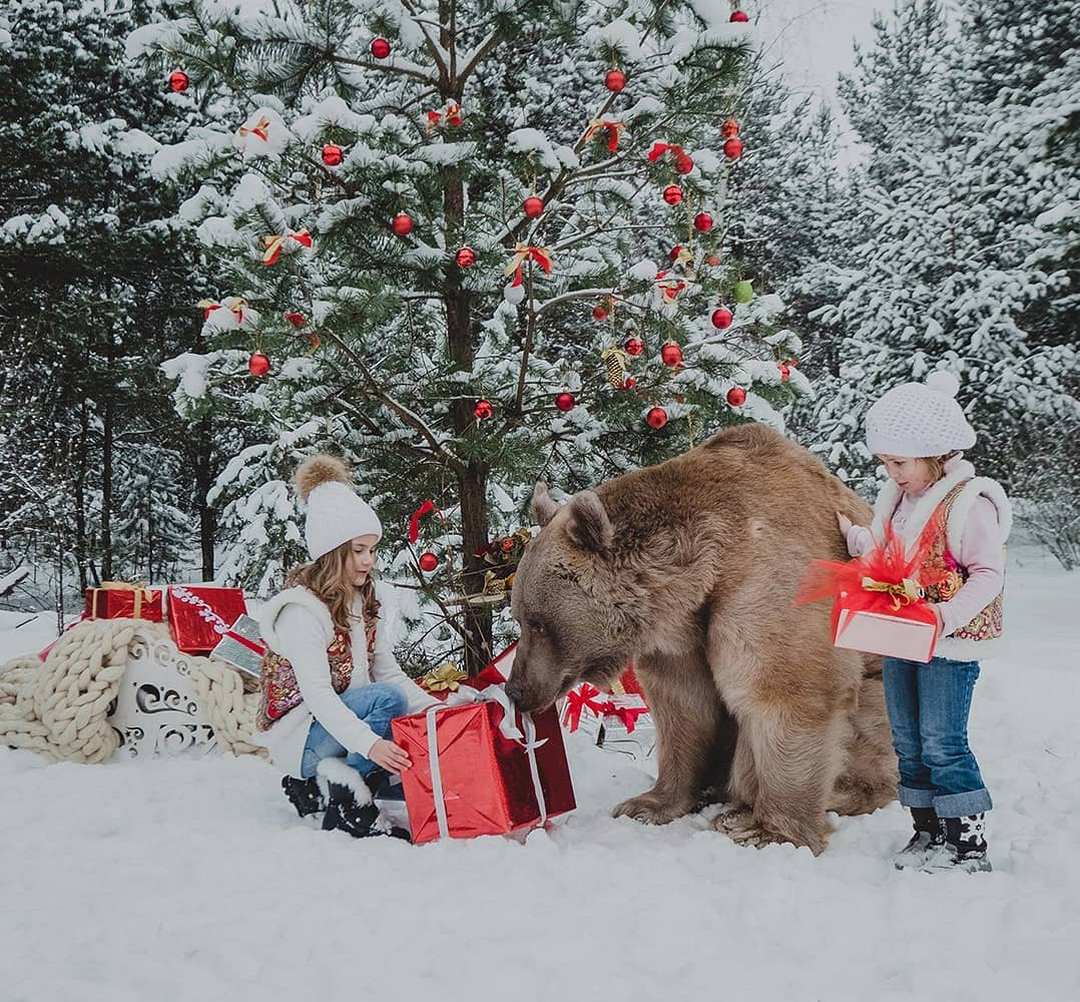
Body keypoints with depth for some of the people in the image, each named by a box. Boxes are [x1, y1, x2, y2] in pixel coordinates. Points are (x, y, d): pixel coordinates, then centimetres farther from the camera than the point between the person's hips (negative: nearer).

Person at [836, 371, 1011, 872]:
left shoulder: (968, 503, -17)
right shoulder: (896, 498, 7)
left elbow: (988, 574, -17)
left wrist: (948, 615, -29)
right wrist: (853, 536, 2)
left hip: (950, 645, -8)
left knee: (942, 743, -5)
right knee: (907, 742, 13)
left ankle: (969, 843, 6)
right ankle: (928, 831, 26)